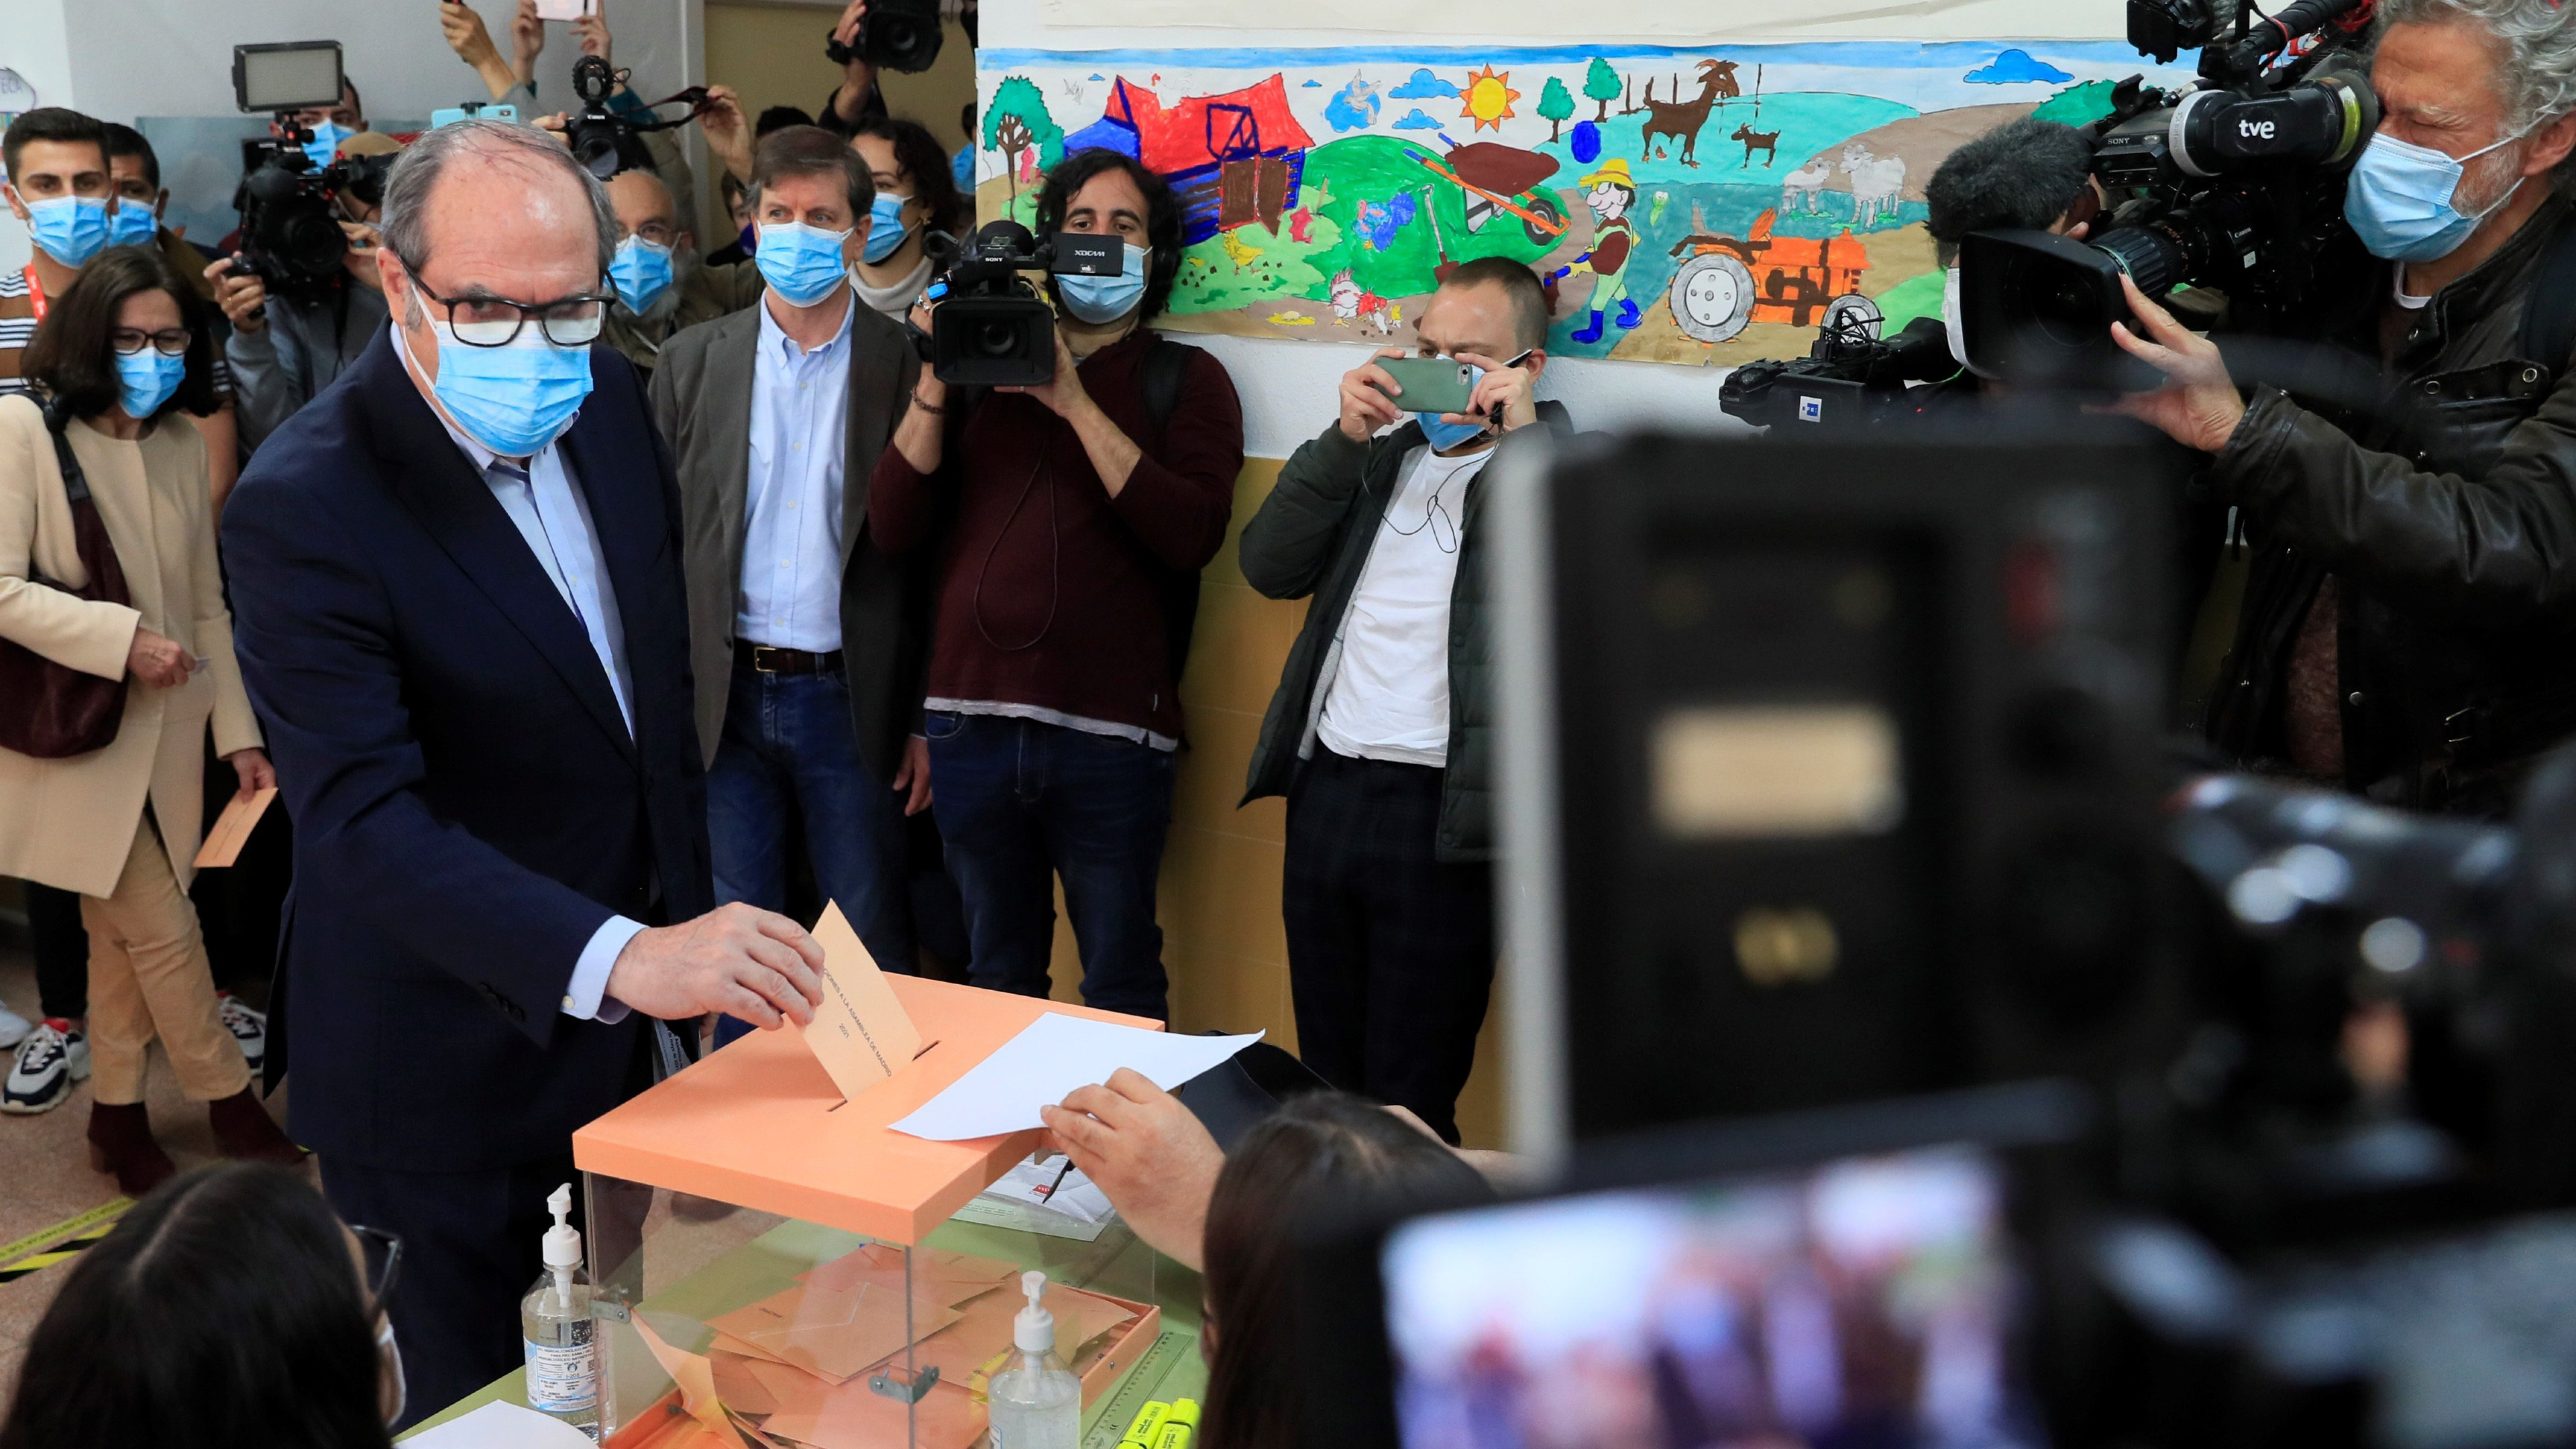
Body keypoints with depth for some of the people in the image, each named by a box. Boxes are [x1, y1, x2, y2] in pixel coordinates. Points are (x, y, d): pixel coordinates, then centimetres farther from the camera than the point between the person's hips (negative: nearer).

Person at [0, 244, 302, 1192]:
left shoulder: (182, 444, 6)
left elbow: (205, 605, 11)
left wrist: (239, 731, 8)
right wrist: (123, 641, -22)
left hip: (161, 734, 5)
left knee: (123, 931, 13)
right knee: (164, 928, -4)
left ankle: (119, 1118, 26)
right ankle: (230, 1103, 15)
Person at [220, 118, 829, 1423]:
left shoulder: (606, 399, -1)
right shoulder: (303, 506, -24)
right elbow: (364, 819, -31)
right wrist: (619, 958, -44)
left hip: (615, 1022, 7)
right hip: (440, 1068, -6)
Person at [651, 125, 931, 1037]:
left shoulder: (908, 368, -1)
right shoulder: (694, 361, 5)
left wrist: (928, 720, -3)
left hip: (852, 699, -2)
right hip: (725, 697, 2)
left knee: (871, 954, 7)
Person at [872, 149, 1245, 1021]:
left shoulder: (1186, 381, 6)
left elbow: (1192, 536, -12)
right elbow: (892, 528, 4)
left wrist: (1073, 401, -12)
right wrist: (936, 380, -4)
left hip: (1111, 733, -2)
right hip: (971, 723, 3)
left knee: (1120, 993, 9)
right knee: (997, 980, 17)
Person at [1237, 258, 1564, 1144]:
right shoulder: (1386, 456, 17)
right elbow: (1271, 565, 7)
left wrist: (1522, 434, -15)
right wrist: (1345, 437, -2)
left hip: (1442, 810, -5)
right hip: (1324, 789, 5)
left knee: (1409, 1106, 2)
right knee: (1327, 1082, 16)